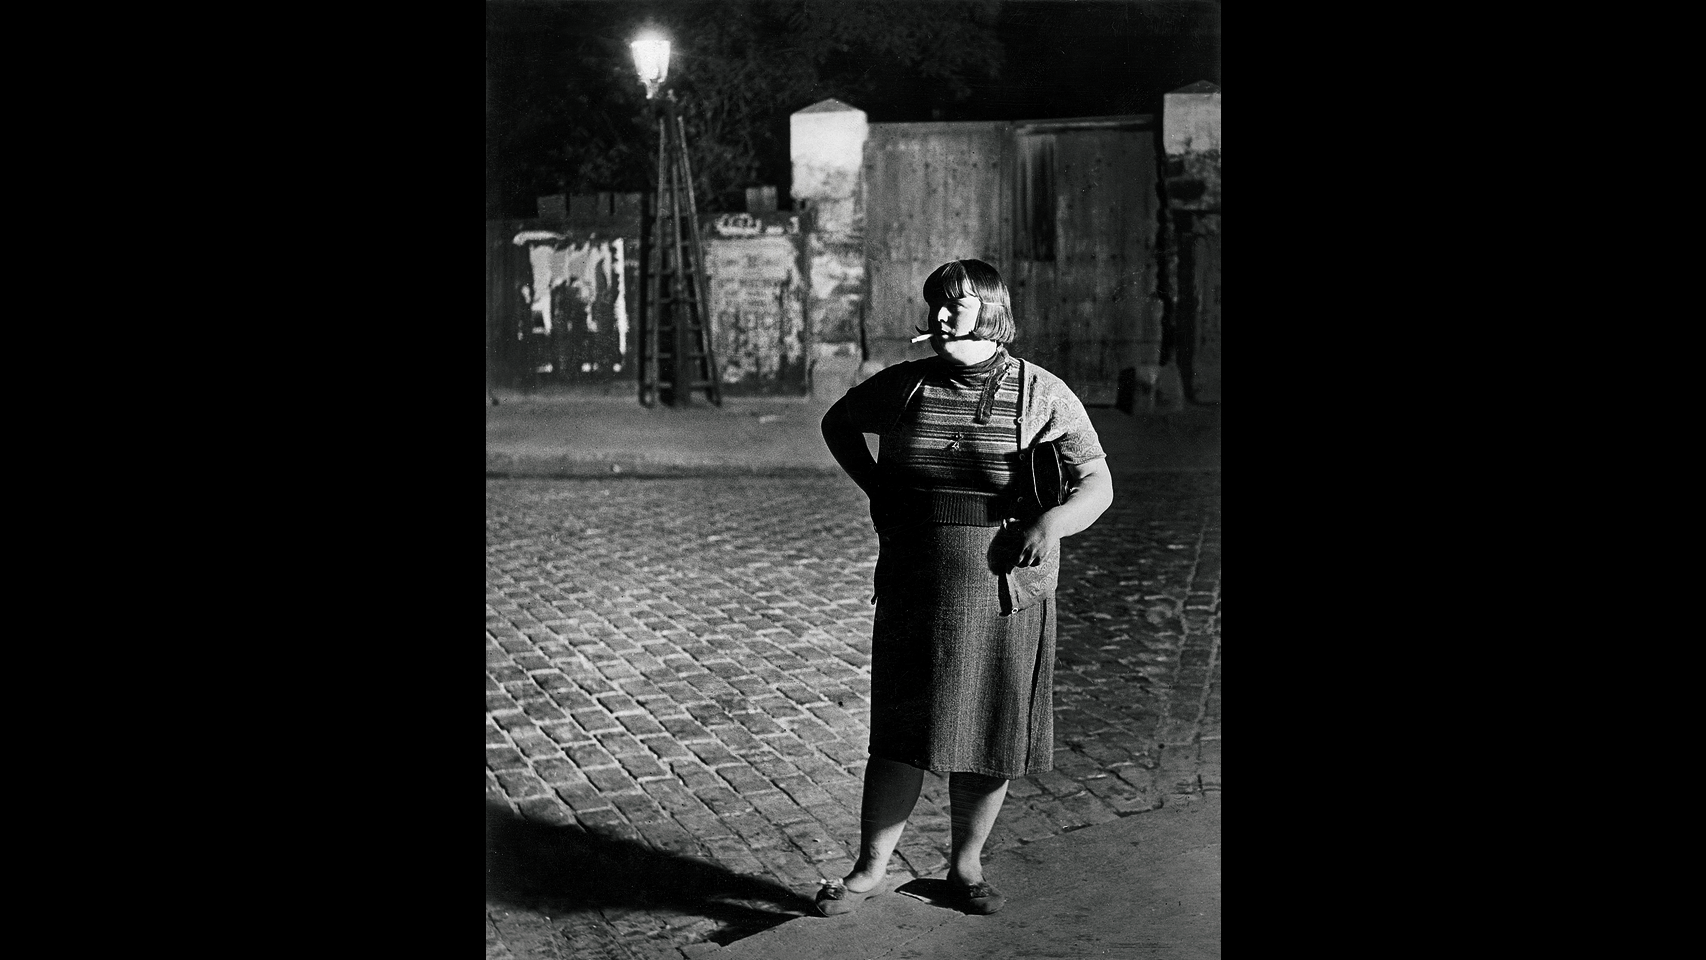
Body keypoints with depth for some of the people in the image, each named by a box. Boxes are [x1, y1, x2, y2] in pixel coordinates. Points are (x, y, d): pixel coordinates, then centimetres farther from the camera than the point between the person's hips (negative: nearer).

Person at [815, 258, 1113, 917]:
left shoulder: (1042, 395, -3)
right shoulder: (904, 385, 3)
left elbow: (1097, 485, -2)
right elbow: (837, 422, 22)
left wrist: (1054, 522, -22)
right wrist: (874, 488, 8)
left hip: (1006, 592, -1)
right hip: (914, 589, 1)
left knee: (989, 735, 8)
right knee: (902, 732, 3)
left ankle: (966, 864, 27)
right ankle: (870, 869, 16)